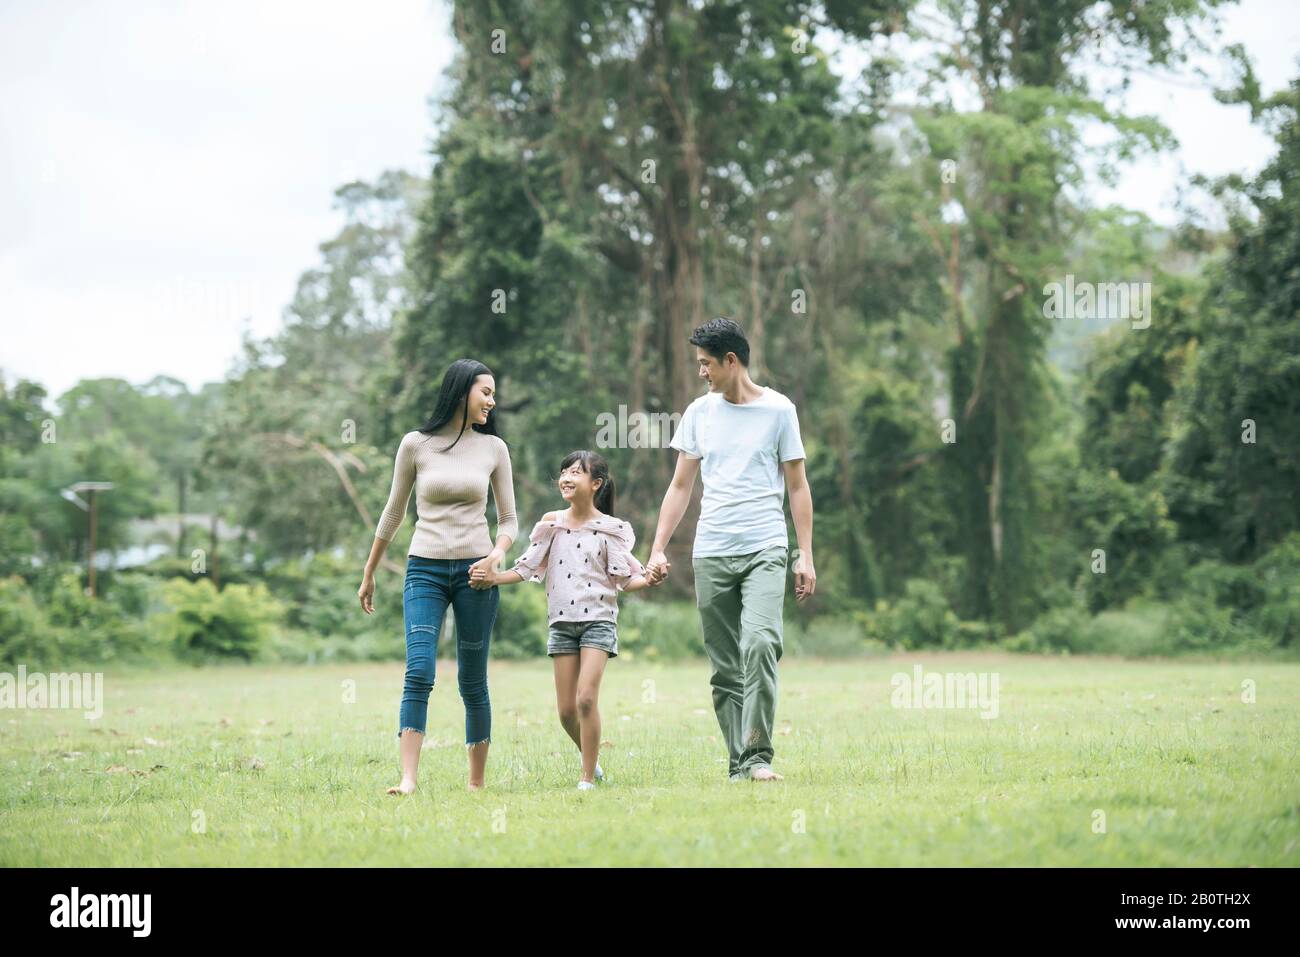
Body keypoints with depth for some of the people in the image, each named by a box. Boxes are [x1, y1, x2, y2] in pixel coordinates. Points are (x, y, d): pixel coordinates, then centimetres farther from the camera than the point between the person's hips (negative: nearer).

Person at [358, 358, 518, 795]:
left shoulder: (494, 448, 6)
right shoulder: (416, 444, 2)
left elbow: (509, 521, 10)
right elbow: (394, 512, 12)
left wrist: (496, 555, -11)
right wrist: (369, 573, 16)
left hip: (475, 572, 1)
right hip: (425, 569, -1)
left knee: (473, 683, 4)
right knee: (419, 674, -15)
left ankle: (477, 783, 12)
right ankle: (408, 780, -21)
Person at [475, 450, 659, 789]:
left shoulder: (609, 529, -2)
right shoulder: (552, 524, 6)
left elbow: (624, 579, -2)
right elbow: (528, 568, 7)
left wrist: (648, 580, -21)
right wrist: (494, 578, -8)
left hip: (597, 620, -4)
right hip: (562, 622, 4)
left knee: (586, 699, -16)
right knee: (566, 709, 2)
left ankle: (588, 779, -8)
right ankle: (591, 760, 27)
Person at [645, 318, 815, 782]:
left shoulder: (778, 409, 2)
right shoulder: (699, 412, 12)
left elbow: (797, 486, 5)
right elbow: (680, 486, 15)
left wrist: (805, 555, -1)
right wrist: (658, 549, 8)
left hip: (765, 549, -4)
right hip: (711, 553, 4)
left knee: (760, 643, -23)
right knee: (724, 667, 3)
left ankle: (758, 756, -21)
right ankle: (738, 765, 8)